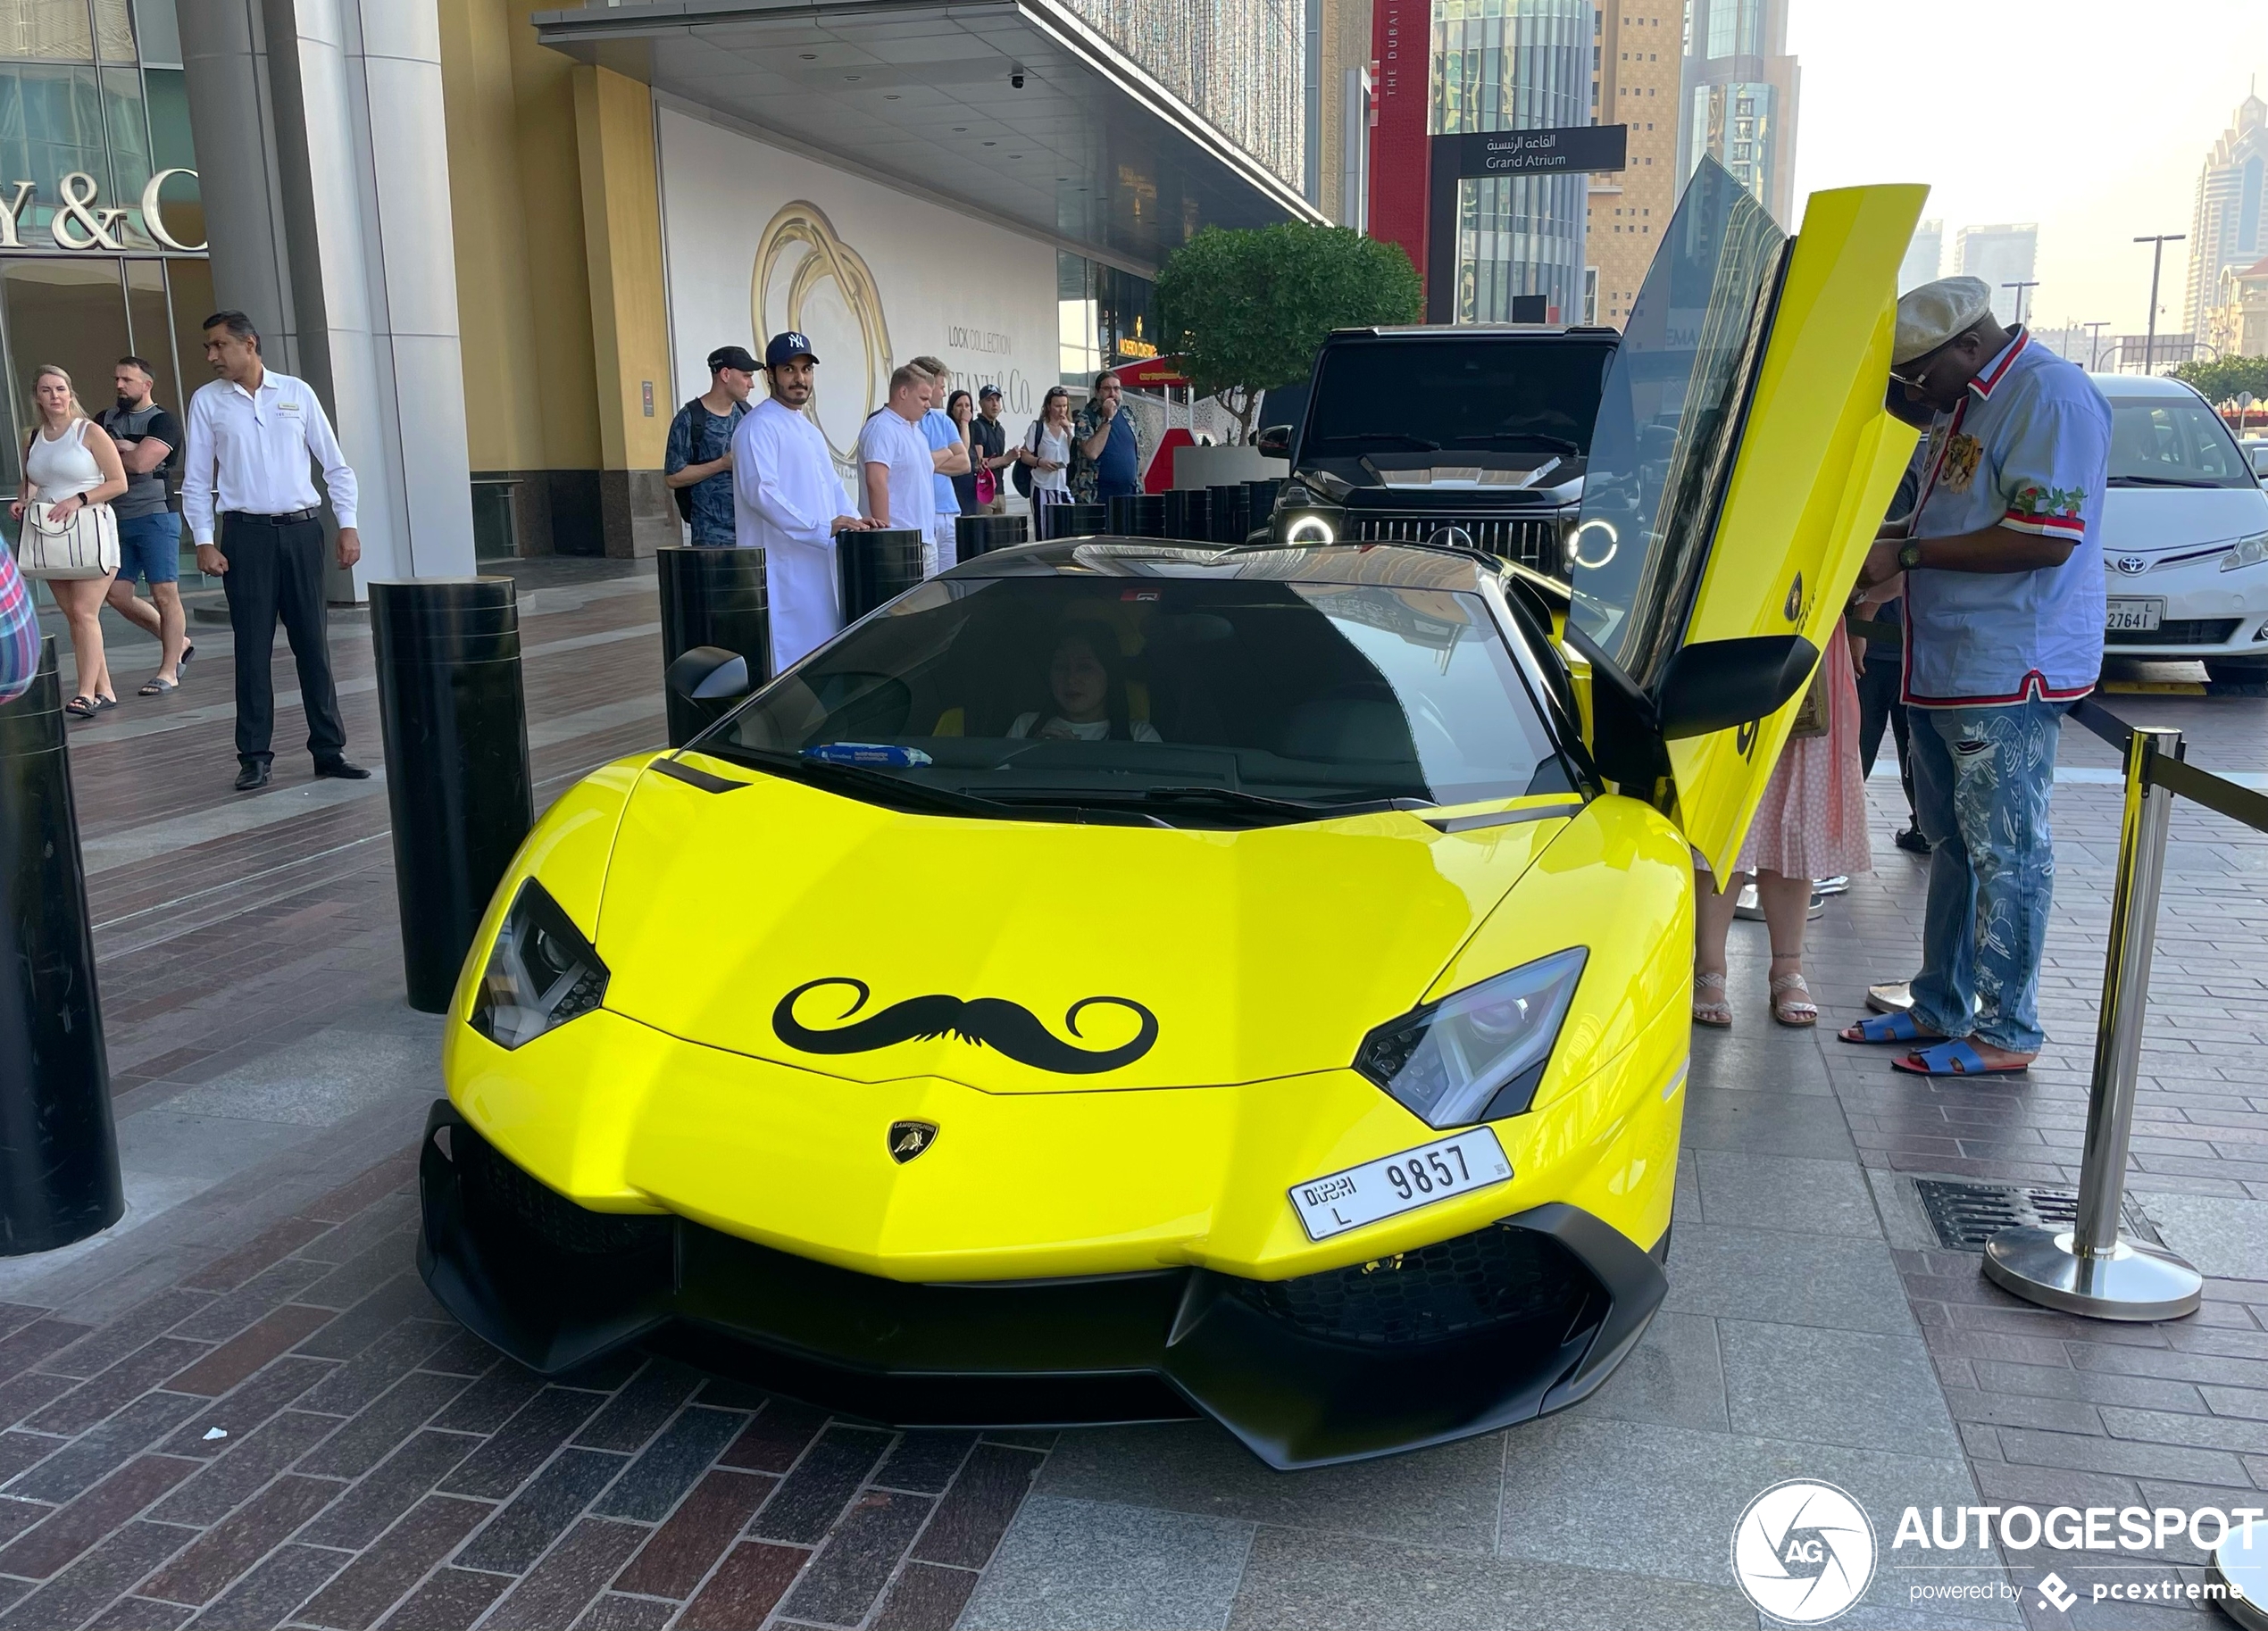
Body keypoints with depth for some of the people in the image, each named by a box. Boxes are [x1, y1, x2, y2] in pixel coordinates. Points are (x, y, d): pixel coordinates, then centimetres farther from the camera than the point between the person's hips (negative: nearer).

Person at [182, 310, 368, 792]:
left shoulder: (297, 393, 6)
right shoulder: (206, 401, 5)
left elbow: (335, 465, 7)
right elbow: (196, 480, 5)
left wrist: (348, 525, -1)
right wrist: (204, 542, -4)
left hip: (302, 530, 1)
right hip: (245, 534, -1)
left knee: (313, 643, 5)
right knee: (252, 647, 0)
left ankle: (328, 750, 10)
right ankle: (254, 757, 6)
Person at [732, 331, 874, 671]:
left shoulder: (810, 430, 20)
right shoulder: (759, 426, -10)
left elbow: (832, 485, 26)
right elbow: (760, 491, -21)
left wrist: (850, 521, 6)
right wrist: (822, 528, -25)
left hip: (820, 560, 9)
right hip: (782, 564, -9)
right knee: (789, 657, -10)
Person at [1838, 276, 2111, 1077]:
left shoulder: (2051, 395, -14)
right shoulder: (1964, 405, 16)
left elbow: (2047, 536, -23)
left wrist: (1909, 553, -17)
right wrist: (1875, 537, 10)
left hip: (2009, 676, -10)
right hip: (1944, 667, 10)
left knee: (2007, 853, -3)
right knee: (1951, 844, 15)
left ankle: (2007, 1032, 7)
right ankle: (1941, 1009, 26)